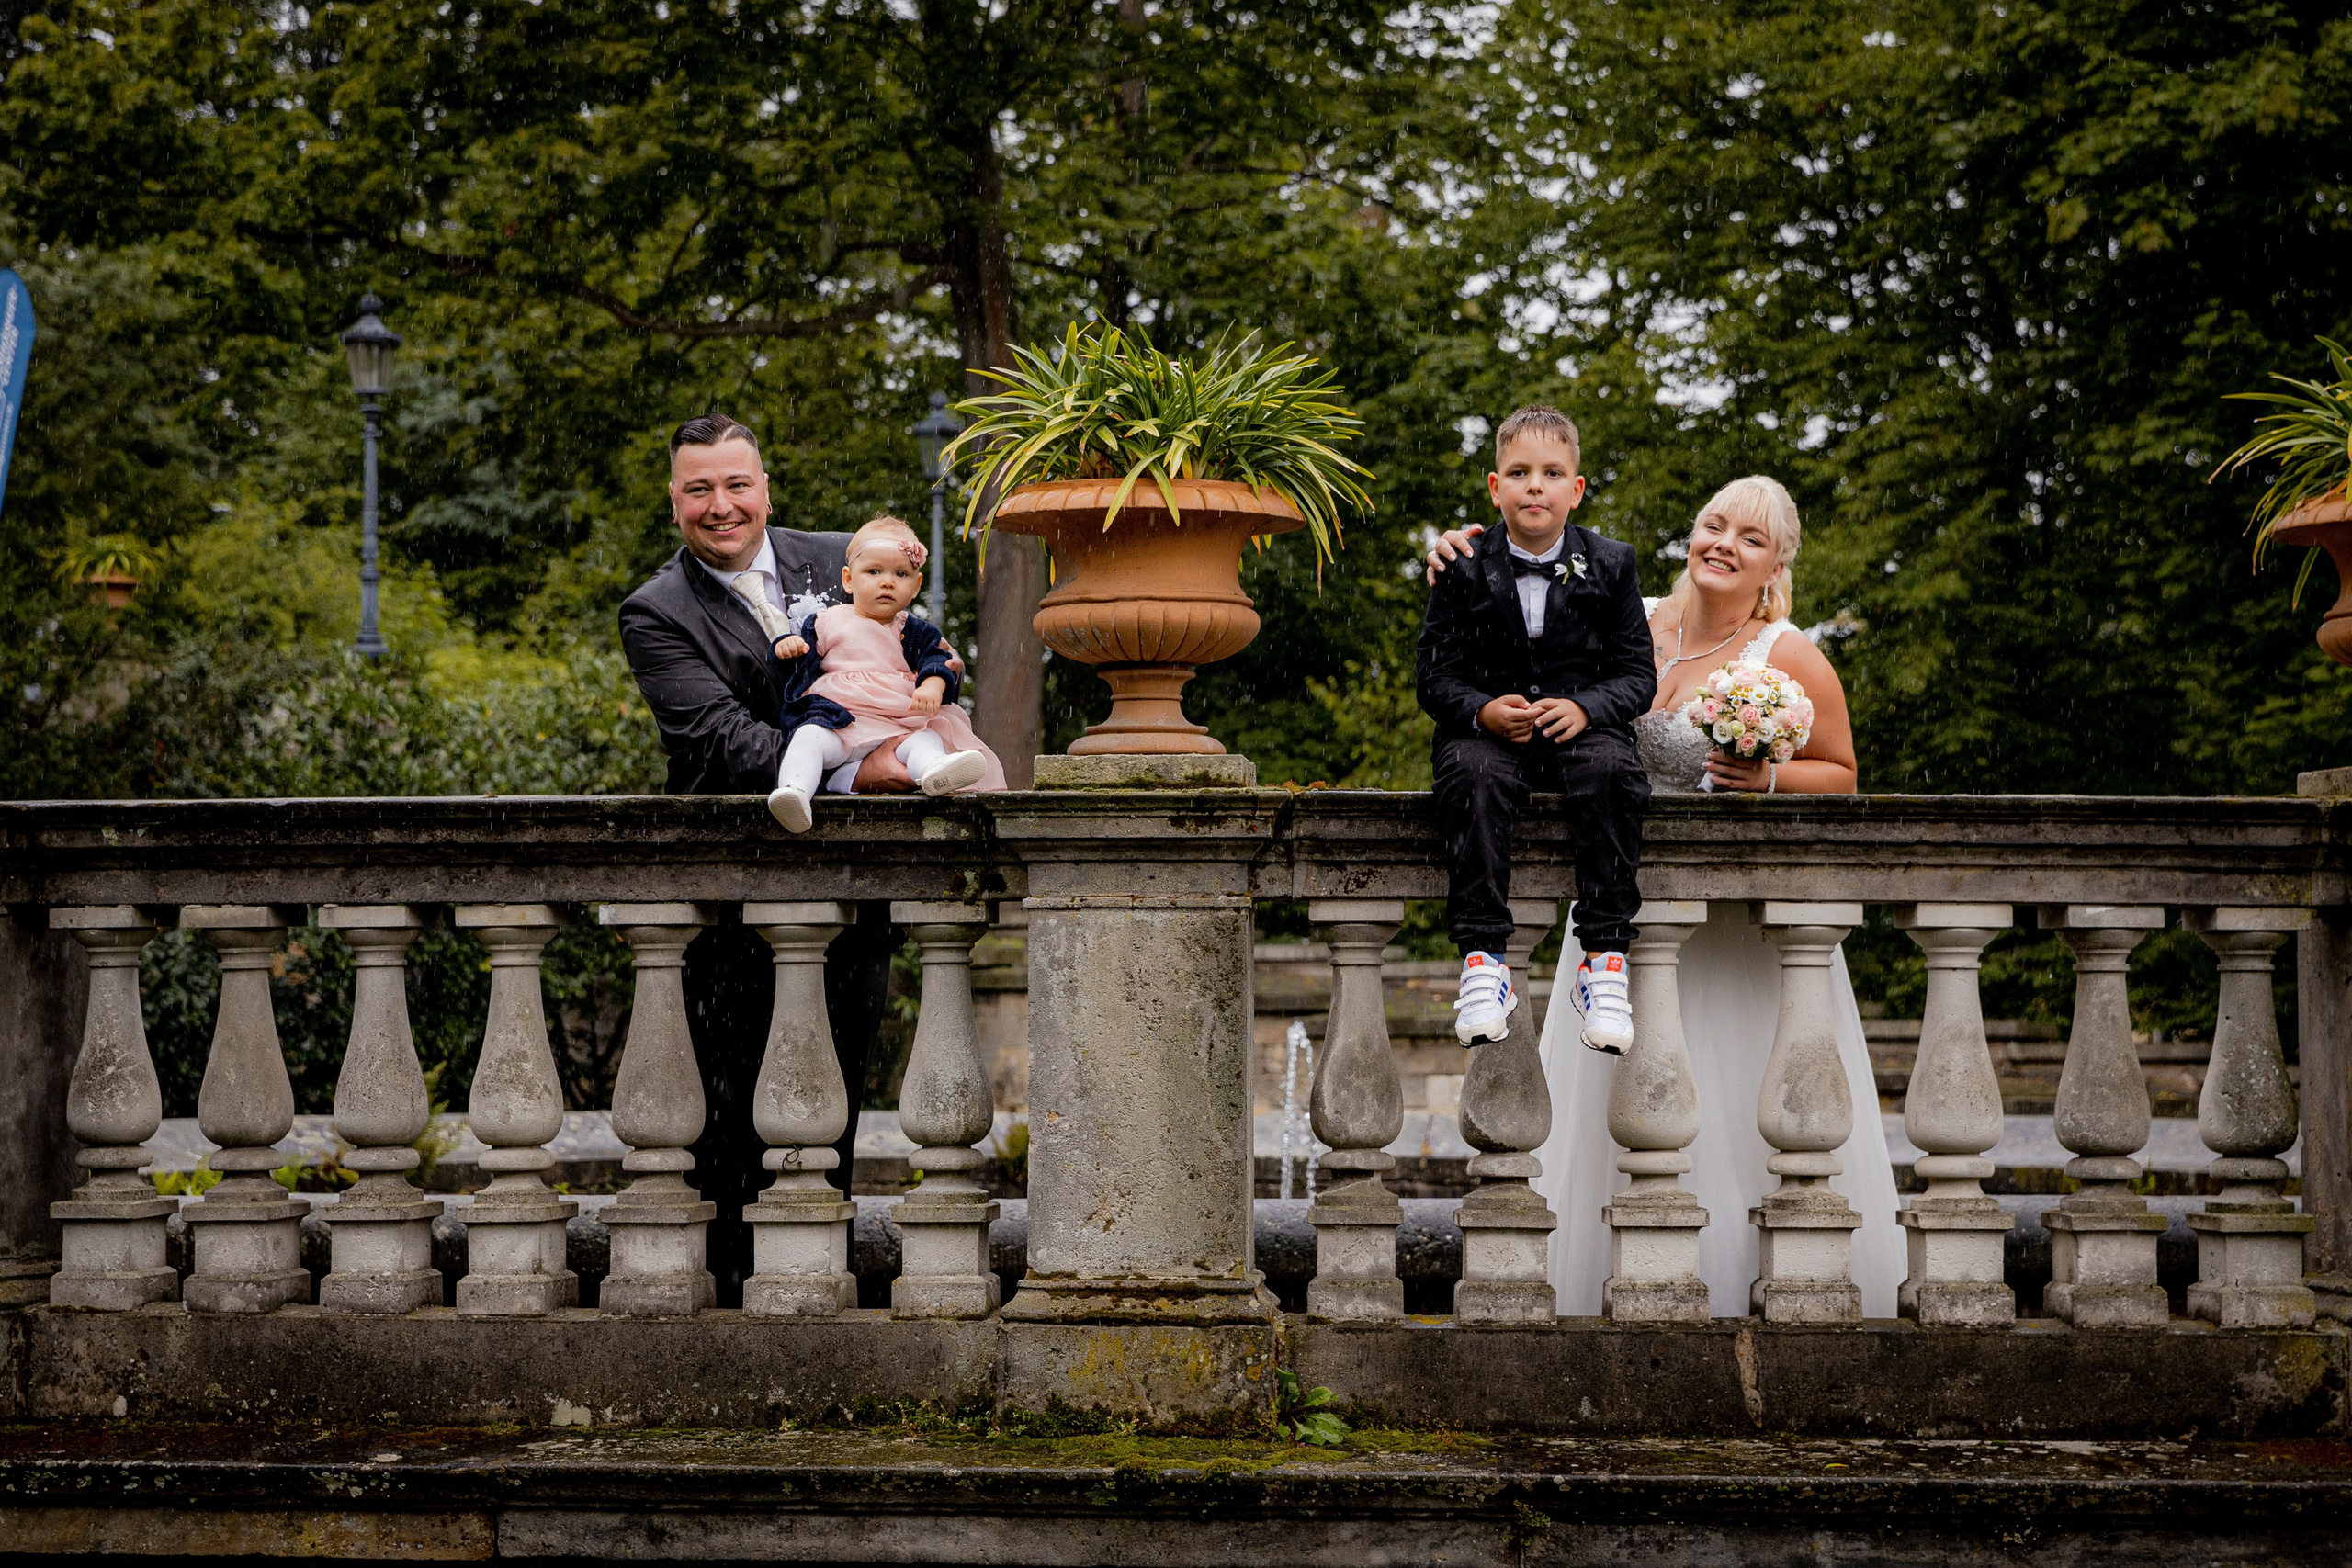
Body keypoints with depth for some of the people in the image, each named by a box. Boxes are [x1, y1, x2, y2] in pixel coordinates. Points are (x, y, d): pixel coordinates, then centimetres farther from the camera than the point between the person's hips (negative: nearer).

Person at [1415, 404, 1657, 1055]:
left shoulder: (1610, 566, 3)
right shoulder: (1464, 569, 1)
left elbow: (1637, 674, 2)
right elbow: (1435, 676, 0)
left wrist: (1586, 707, -19)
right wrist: (1483, 710, -21)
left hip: (1581, 725, 0)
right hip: (1489, 728, 0)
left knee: (1609, 771, -34)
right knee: (1475, 775, -35)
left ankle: (1605, 954, -30)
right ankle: (1483, 957, -34)